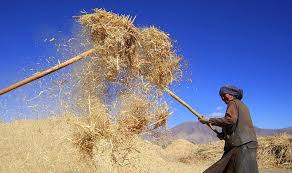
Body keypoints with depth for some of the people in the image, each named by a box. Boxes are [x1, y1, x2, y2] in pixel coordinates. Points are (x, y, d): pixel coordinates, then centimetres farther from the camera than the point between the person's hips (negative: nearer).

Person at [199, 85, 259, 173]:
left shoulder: (233, 103, 0)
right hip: (243, 144, 9)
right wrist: (224, 135, 16)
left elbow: (230, 120, -20)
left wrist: (209, 120, -15)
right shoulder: (241, 105, 27)